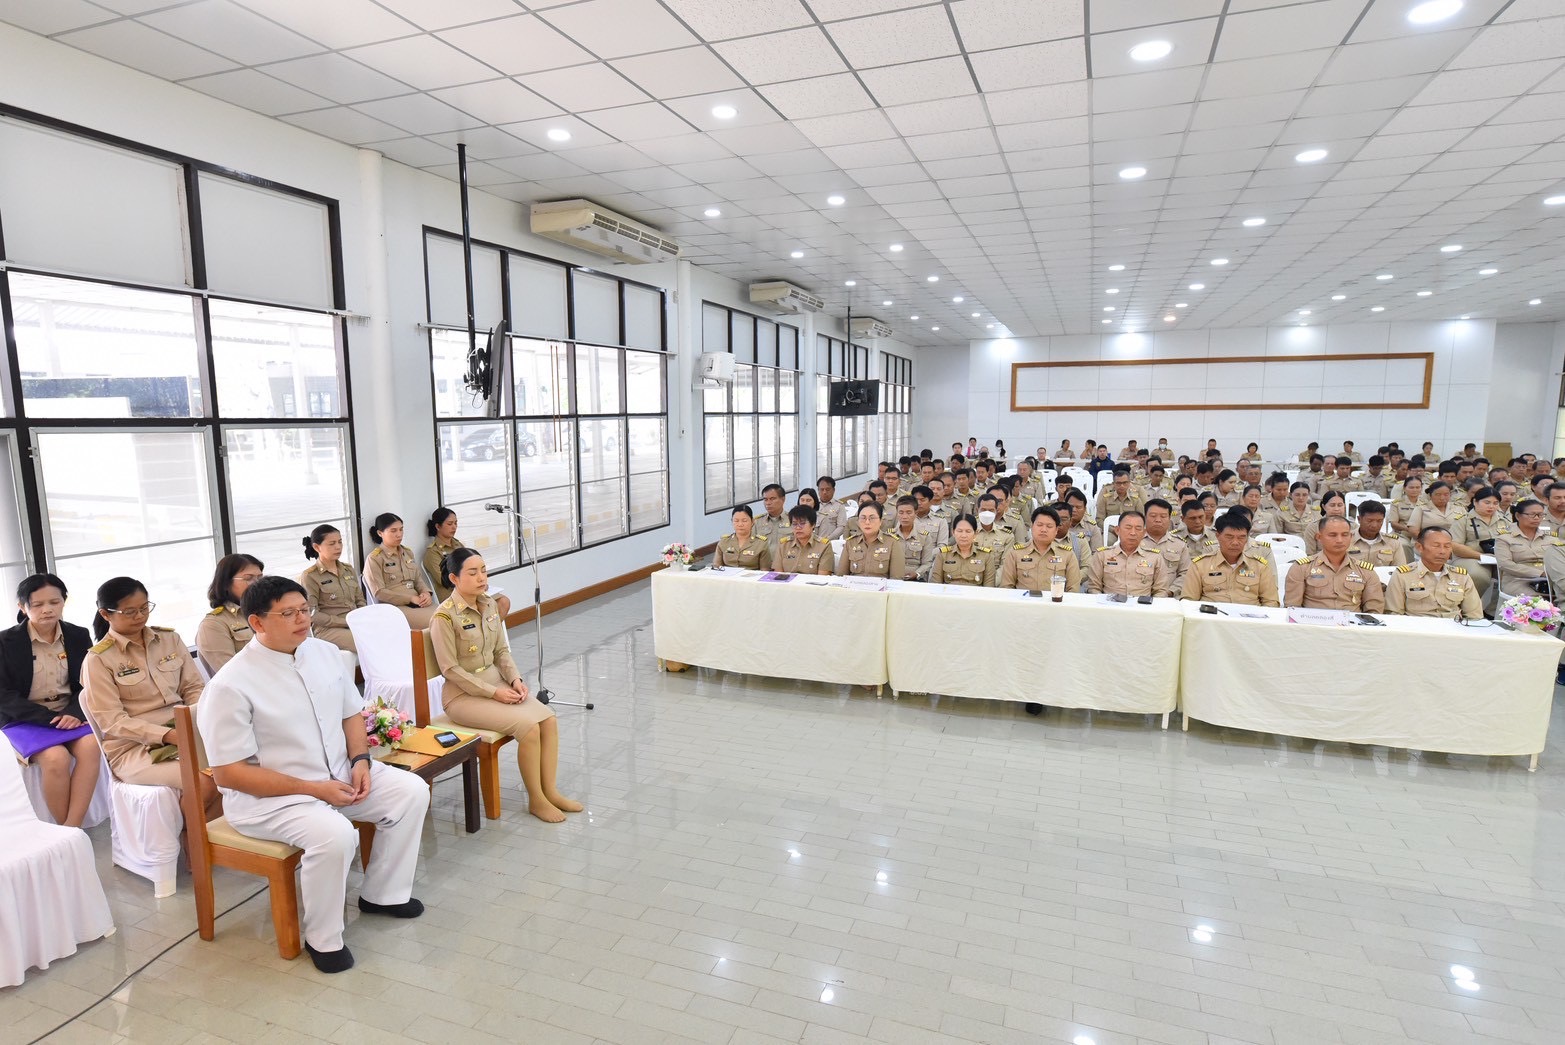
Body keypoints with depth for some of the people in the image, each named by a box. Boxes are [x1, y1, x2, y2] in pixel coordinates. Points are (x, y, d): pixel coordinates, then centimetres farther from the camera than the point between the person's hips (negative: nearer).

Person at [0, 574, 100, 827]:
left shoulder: (79, 635, 3)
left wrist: (74, 714, -17)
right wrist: (50, 718, -20)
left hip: (70, 715, 2)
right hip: (25, 721, -2)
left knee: (90, 745, -30)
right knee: (56, 757, -31)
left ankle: (71, 831, -26)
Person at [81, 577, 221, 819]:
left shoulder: (169, 639, 11)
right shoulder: (98, 660, -1)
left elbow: (194, 688, 11)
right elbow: (112, 722, -8)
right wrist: (168, 735, -21)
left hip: (185, 733, 4)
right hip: (134, 747, -4)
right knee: (206, 782, -31)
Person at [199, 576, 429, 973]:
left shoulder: (326, 652, 1)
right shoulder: (231, 686, -19)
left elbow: (351, 713, 12)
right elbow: (228, 773, -18)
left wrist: (360, 760, -7)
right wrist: (313, 789, -21)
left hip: (339, 775, 7)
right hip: (268, 795, -7)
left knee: (411, 791, -8)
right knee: (335, 834, -32)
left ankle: (382, 893, 12)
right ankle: (323, 939, -6)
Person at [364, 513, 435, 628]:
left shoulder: (408, 553, 20)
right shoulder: (374, 559, 1)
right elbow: (379, 592, -7)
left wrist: (426, 593, -2)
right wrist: (411, 598, -14)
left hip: (417, 603, 6)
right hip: (395, 607, -6)